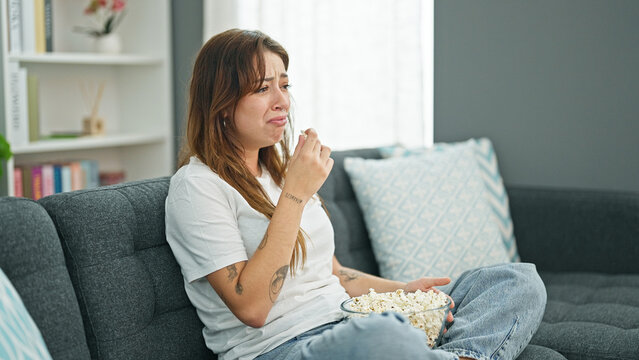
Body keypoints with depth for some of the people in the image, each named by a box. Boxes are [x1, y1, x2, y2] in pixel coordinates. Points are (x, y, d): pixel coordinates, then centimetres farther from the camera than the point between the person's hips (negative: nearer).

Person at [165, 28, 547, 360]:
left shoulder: (281, 168, 20)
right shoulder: (197, 186, -6)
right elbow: (251, 307, -16)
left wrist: (401, 289, 5)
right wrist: (295, 194, -16)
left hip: (349, 320, 9)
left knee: (520, 281, -2)